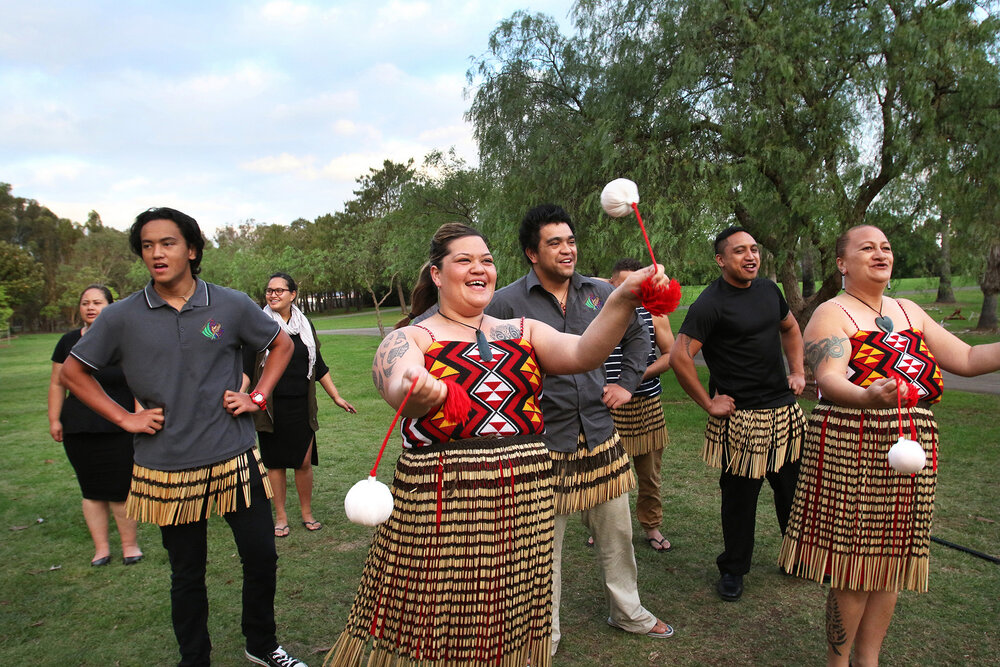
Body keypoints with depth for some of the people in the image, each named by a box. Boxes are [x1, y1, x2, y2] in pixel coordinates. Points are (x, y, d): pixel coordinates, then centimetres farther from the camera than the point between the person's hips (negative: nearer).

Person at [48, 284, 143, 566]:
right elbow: (57, 384, 14)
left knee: (120, 490, -2)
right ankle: (101, 548, 20)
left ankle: (130, 544, 15)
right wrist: (54, 419, 8)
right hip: (78, 430, 3)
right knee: (91, 490, 9)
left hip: (118, 428, -3)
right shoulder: (68, 341, 9)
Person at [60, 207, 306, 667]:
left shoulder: (231, 306, -3)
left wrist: (257, 397, 0)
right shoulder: (122, 317, -2)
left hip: (234, 460, 1)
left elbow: (282, 344, 11)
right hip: (167, 470, 0)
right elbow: (73, 372, 9)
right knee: (187, 576, 14)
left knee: (262, 558, 9)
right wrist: (124, 418, 0)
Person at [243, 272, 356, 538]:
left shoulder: (305, 325, 8)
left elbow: (319, 366, 15)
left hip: (301, 406, 2)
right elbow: (246, 367, -4)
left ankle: (307, 512, 22)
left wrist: (336, 397, 16)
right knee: (275, 463, 7)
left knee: (304, 462, 3)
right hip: (271, 406, -2)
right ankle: (280, 516, 22)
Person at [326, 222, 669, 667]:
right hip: (439, 506, -3)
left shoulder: (522, 332, 12)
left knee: (510, 628, 11)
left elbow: (583, 353, -4)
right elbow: (399, 388, -20)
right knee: (437, 630, 2)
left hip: (525, 503, 3)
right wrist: (422, 391, -44)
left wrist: (623, 299, -19)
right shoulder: (410, 339, 1)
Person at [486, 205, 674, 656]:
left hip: (600, 435, 5)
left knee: (617, 532, 17)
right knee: (545, 542, 8)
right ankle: (545, 631, 29)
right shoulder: (507, 303, -10)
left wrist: (628, 384, 13)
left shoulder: (600, 294, 4)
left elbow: (637, 334, 21)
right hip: (542, 441, -4)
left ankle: (628, 611, 41)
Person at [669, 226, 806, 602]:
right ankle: (733, 570, 23)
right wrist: (708, 403, -16)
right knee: (740, 496, 5)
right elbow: (679, 356, -21)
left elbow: (790, 328, 26)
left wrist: (798, 371, 14)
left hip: (785, 409, 7)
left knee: (795, 488, 17)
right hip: (740, 416, -7)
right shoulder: (711, 303, -15)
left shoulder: (768, 290, 8)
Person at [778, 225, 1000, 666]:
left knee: (890, 563, 13)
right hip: (852, 449, -6)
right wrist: (867, 397, -41)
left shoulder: (908, 312, 16)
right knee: (855, 566, -1)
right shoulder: (832, 314, -5)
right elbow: (829, 379, -21)